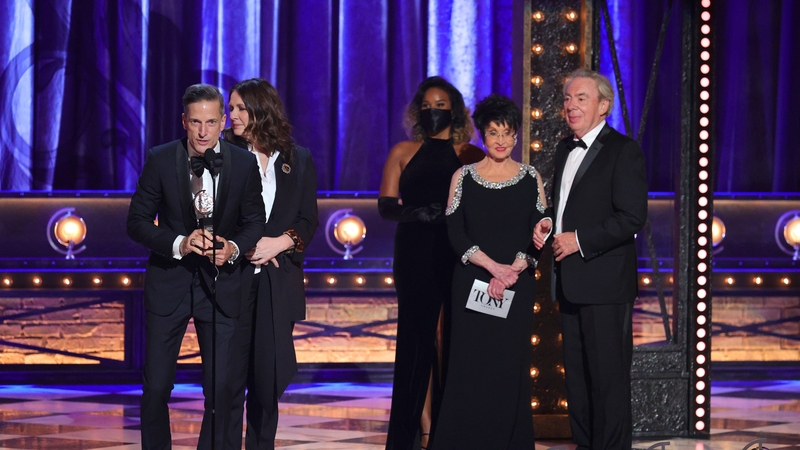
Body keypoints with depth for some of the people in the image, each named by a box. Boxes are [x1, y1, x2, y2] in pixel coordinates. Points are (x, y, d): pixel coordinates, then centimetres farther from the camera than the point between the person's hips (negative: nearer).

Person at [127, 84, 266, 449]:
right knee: (156, 387, 3)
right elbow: (137, 222, -5)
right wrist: (180, 244, -21)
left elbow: (255, 223, 5)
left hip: (222, 282, 1)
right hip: (170, 279, 0)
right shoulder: (160, 160, -6)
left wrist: (234, 248, -17)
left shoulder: (243, 164, -3)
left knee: (222, 388, 1)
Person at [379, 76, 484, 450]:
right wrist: (415, 212, -16)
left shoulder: (471, 156, 9)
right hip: (415, 254, 0)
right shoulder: (403, 153, 11)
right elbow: (385, 205, 3)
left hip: (460, 253, 0)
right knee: (418, 335, -3)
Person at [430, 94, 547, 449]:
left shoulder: (531, 178, 7)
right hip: (472, 284, -1)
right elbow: (455, 233, -3)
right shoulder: (463, 177, 5)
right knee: (471, 365, -4)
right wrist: (494, 266, -15)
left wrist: (513, 270, -14)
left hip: (517, 287, 1)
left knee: (511, 367, 0)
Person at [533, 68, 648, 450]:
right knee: (576, 372, 11)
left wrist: (579, 240, -18)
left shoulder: (623, 150, -9)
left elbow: (632, 217, -16)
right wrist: (546, 225, 6)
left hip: (605, 282, -8)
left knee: (608, 375, -5)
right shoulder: (565, 149, 16)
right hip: (571, 281, 8)